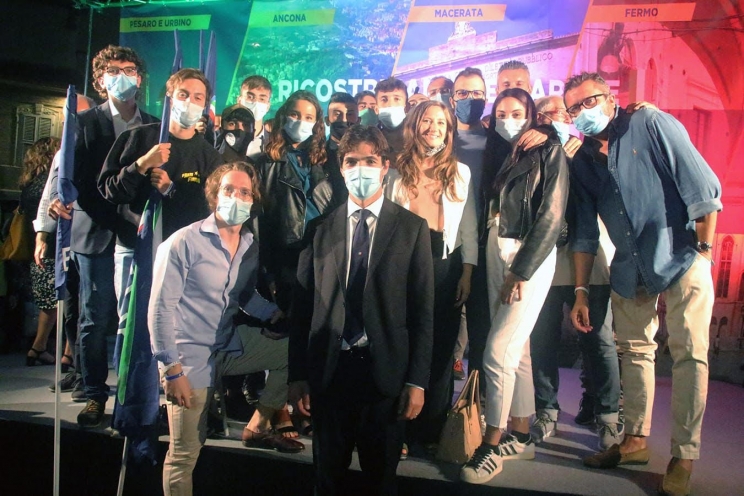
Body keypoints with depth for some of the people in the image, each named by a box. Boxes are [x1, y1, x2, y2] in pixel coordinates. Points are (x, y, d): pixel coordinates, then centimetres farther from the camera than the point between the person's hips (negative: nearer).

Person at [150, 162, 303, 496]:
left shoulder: (252, 247, 1)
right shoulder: (184, 242, -16)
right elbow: (160, 308, -17)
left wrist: (275, 312, -5)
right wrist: (172, 369, -20)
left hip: (230, 345, 6)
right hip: (189, 356, -6)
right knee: (185, 453, 2)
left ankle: (257, 427, 19)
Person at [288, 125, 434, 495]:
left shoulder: (411, 227, -1)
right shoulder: (321, 227, 2)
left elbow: (422, 309, -2)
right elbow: (302, 305, 2)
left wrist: (417, 380, -5)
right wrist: (297, 375, -1)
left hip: (386, 371, -1)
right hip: (328, 368, 1)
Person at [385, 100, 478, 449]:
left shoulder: (460, 172, 10)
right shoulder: (398, 172, 9)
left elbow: (469, 227, 7)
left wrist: (467, 273, -1)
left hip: (444, 264, 0)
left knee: (440, 348, 1)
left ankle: (432, 430, 13)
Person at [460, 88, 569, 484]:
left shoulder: (548, 152, -3)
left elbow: (551, 217, -10)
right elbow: (489, 210, 14)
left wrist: (521, 270, -14)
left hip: (531, 258, -6)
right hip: (497, 255, 7)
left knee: (498, 354, -11)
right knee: (516, 350, 12)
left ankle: (491, 446, 1)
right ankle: (520, 437, 22)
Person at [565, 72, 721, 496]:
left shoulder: (652, 124, -7)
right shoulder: (584, 160, 7)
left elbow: (703, 188, -10)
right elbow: (585, 231, 8)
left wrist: (704, 250, -12)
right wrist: (581, 292, 5)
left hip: (681, 260, -5)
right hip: (630, 271, 5)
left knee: (689, 355, -3)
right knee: (635, 351, 14)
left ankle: (684, 457, 8)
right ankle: (636, 440, 29)